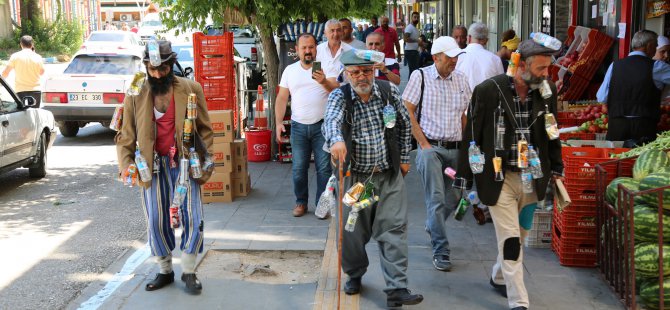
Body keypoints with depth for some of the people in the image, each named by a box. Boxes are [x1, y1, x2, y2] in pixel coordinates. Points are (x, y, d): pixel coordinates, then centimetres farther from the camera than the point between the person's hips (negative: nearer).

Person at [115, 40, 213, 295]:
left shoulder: (191, 89, -2)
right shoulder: (135, 95, 0)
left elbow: (205, 129, 3)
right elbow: (125, 136, 3)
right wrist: (126, 165, -10)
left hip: (185, 162, -1)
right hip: (153, 166, 1)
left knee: (192, 219, -4)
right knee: (156, 222, 6)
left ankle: (188, 272, 13)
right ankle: (165, 271, 24)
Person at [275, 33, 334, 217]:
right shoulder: (290, 70, 8)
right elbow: (282, 98, 9)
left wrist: (324, 82, -27)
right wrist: (278, 122, 1)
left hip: (322, 125, -2)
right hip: (298, 126, 2)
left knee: (324, 167, 0)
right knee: (299, 168, 7)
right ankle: (301, 202, 20)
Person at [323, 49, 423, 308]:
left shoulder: (390, 91, -3)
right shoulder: (339, 97, -11)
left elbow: (404, 124, 11)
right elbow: (331, 119, -33)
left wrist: (404, 157, 12)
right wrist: (336, 139, -55)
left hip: (389, 175, 1)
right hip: (354, 176, -1)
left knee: (393, 230, -4)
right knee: (353, 230, 10)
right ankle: (355, 275, 35)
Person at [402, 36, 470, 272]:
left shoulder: (461, 79, 11)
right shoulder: (420, 76, -3)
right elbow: (407, 112, -5)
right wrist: (423, 143, -10)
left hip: (455, 148, 5)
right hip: (430, 147, -5)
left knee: (453, 198, 10)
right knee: (436, 199, -8)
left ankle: (432, 226, 40)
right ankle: (441, 252, -1)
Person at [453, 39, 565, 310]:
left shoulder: (547, 91, -1)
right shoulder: (488, 91, -13)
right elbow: (471, 137, -8)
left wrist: (556, 168, 18)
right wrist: (463, 180, -6)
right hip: (499, 178, -5)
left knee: (519, 235, 17)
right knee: (510, 240, -3)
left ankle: (499, 278, 41)